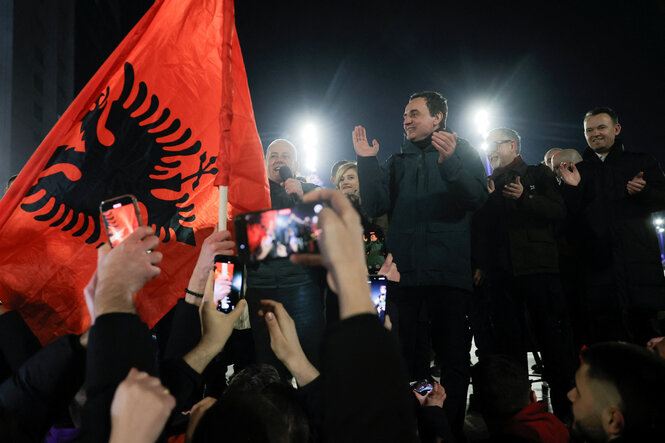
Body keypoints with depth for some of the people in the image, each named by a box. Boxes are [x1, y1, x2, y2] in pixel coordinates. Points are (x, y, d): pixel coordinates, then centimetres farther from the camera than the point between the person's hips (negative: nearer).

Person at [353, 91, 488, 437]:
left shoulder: (461, 151, 9)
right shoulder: (397, 162, 19)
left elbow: (477, 197, -9)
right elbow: (376, 206, 5)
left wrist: (449, 162, -24)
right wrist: (367, 161, -4)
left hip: (448, 273, -3)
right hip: (405, 273, 3)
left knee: (453, 359, 2)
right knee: (408, 360, 8)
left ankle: (451, 427, 15)